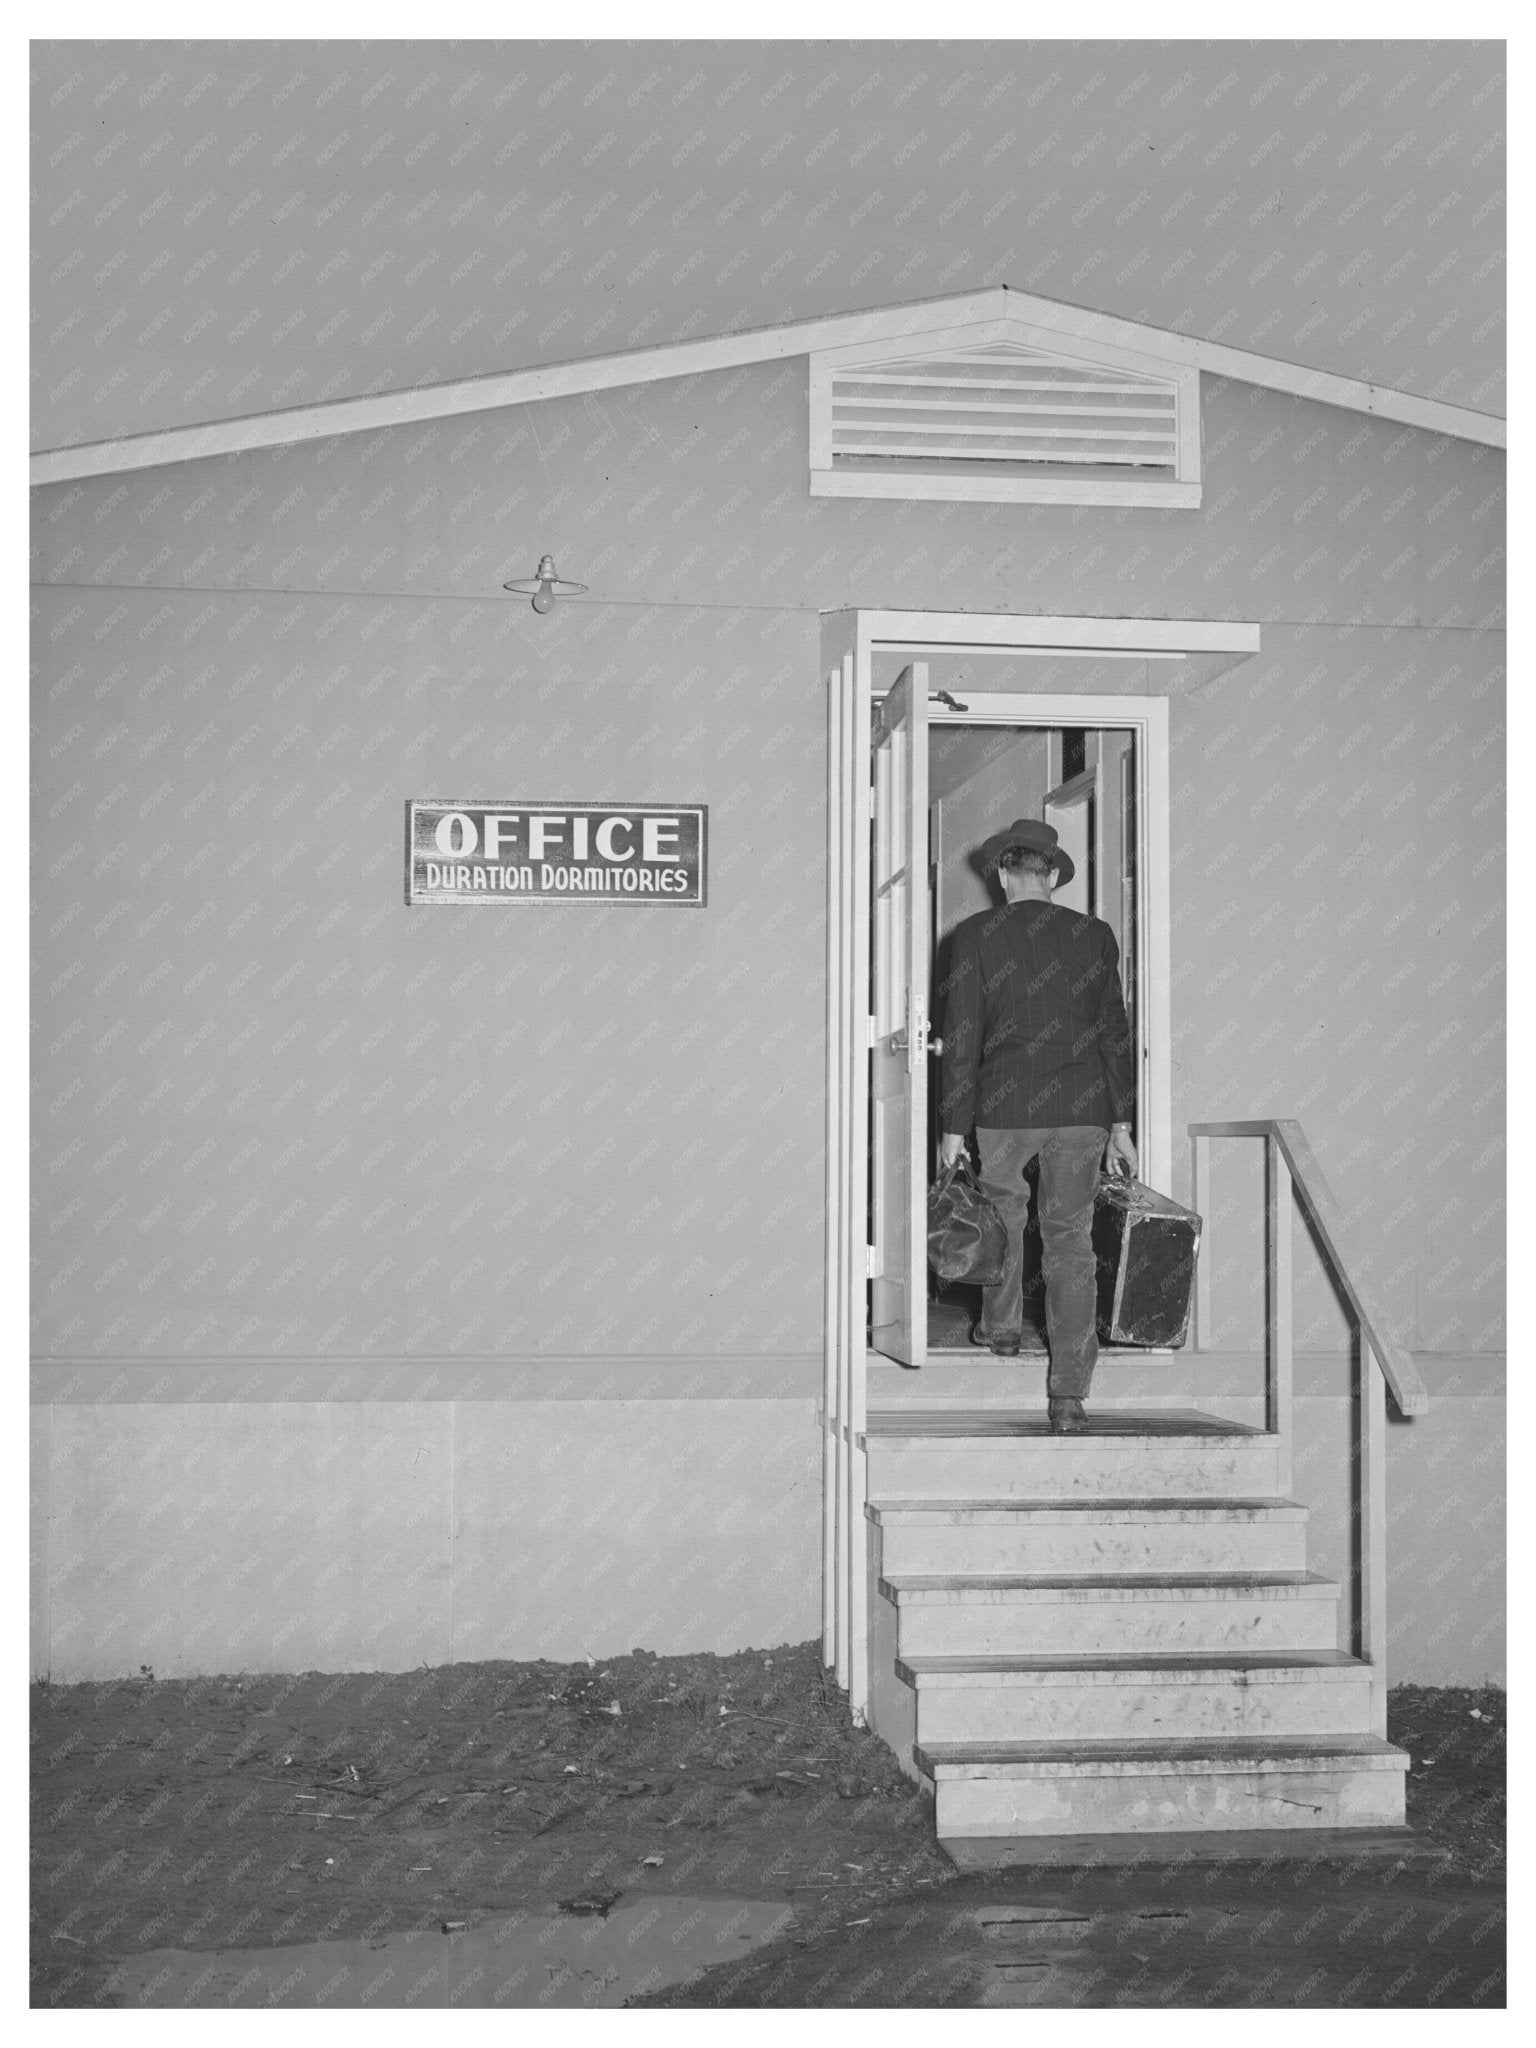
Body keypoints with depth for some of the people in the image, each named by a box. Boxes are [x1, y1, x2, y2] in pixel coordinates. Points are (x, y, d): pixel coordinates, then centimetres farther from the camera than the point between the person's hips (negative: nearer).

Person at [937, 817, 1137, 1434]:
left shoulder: (975, 935, -2)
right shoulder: (1093, 935, 4)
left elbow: (961, 1036, -4)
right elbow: (1114, 1031, 6)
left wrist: (953, 1127, 0)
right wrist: (1121, 1124, 11)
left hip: (1003, 1105, -1)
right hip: (1081, 1107, 2)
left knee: (1002, 1211, 24)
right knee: (1070, 1237, 4)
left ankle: (1001, 1327, 39)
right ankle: (1069, 1395, 1)